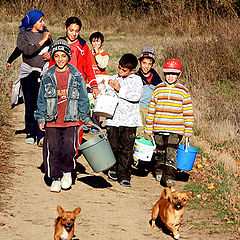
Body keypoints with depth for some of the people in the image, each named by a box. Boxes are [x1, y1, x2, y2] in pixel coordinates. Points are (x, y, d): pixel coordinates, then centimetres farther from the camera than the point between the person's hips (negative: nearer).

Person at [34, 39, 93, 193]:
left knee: (69, 149, -9)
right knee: (52, 150, 0)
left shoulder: (76, 76, 2)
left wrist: (86, 118, 6)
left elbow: (83, 98, 8)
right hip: (52, 121, 1)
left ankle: (67, 172, 17)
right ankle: (56, 179, 14)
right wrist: (41, 118, 6)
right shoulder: (48, 77, 6)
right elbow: (42, 99, 11)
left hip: (71, 120, -1)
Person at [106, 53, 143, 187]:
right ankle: (113, 169, 28)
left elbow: (136, 96, -12)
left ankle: (124, 175, 6)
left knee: (127, 149, 0)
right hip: (113, 119, 2)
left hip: (129, 120, -2)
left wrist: (120, 90, -13)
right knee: (113, 146, 5)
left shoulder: (136, 80, 3)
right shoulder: (114, 79, 10)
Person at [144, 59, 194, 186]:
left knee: (172, 152, -11)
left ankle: (169, 176, -12)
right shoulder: (158, 89, 7)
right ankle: (159, 171, 34)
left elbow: (188, 113, 5)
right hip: (159, 128, 2)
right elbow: (151, 110, 10)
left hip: (176, 131, -2)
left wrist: (188, 131, 1)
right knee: (160, 152, 15)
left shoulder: (183, 92, 3)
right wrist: (148, 129, 9)